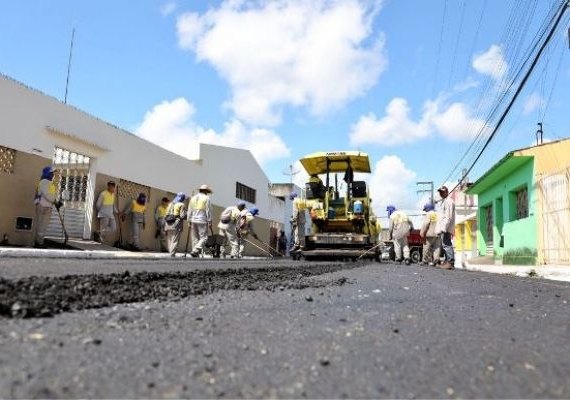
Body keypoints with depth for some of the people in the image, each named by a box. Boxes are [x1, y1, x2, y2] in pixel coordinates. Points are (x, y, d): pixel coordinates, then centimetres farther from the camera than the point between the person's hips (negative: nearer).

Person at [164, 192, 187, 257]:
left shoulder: (170, 204, 18)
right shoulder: (181, 205, -3)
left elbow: (166, 215, 17)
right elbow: (182, 216, -12)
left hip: (168, 225, 6)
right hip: (176, 225, -6)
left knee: (169, 240, 12)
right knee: (175, 241, -5)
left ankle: (171, 253, 12)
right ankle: (172, 254, -10)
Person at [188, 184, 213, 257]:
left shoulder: (193, 198, 14)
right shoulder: (206, 198, -2)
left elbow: (190, 211, 14)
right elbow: (208, 211, -5)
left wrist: (189, 221, 17)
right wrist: (210, 222, -2)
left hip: (193, 221, 6)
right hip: (202, 221, -6)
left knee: (195, 238, 10)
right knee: (203, 238, -3)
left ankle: (196, 254, 10)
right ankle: (195, 251, -19)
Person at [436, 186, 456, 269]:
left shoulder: (449, 201, -9)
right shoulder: (444, 201, 23)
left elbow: (448, 217, -18)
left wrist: (444, 228, -24)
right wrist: (440, 228, 22)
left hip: (446, 228, -11)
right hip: (443, 228, 11)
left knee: (446, 245, -13)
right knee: (446, 245, 12)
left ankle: (450, 262, -14)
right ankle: (447, 261, 17)